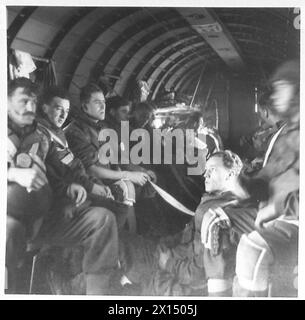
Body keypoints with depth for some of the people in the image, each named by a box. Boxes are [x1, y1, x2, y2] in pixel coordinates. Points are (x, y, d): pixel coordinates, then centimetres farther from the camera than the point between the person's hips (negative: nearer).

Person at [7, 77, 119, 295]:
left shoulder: (41, 136, 19)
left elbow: (58, 171, 23)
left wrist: (70, 186, 0)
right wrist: (14, 173, -27)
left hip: (44, 214, 5)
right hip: (13, 216, -5)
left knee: (102, 218, -11)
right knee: (9, 227, -42)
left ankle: (98, 293, -11)